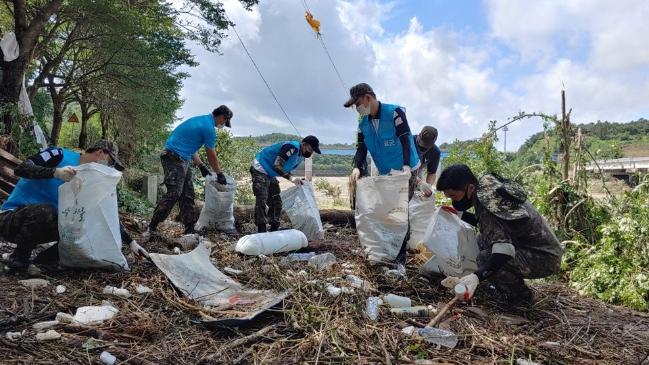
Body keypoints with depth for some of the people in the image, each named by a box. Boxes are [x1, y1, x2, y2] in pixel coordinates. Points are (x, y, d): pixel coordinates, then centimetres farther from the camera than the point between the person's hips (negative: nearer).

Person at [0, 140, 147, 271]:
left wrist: (131, 242, -1)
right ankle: (17, 258, -13)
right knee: (46, 212, -37)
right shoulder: (60, 155, -13)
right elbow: (20, 169, -24)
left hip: (46, 222, 6)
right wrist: (55, 172, -40)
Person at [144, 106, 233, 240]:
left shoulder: (200, 120, 18)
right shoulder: (208, 128, -12)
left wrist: (201, 166, 22)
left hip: (181, 159, 10)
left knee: (187, 195, 9)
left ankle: (190, 229, 13)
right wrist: (220, 174, 8)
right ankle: (151, 228, -8)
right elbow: (212, 156, -5)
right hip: (175, 158, -10)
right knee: (173, 194, -13)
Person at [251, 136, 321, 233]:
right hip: (260, 169, -10)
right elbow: (277, 166, -31)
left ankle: (274, 229, 16)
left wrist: (296, 180, -1)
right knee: (261, 200, -17)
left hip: (270, 174, 10)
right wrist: (291, 178, -31)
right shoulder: (292, 147, -25)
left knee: (276, 202, 9)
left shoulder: (301, 156, 7)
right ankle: (261, 231, -15)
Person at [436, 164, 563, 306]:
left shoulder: (488, 203, -27)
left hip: (545, 257, -10)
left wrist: (477, 276, -50)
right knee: (481, 241, 12)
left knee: (486, 258, -26)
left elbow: (504, 249, -38)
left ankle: (521, 296, 0)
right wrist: (460, 214, 10)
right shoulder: (490, 189, 1)